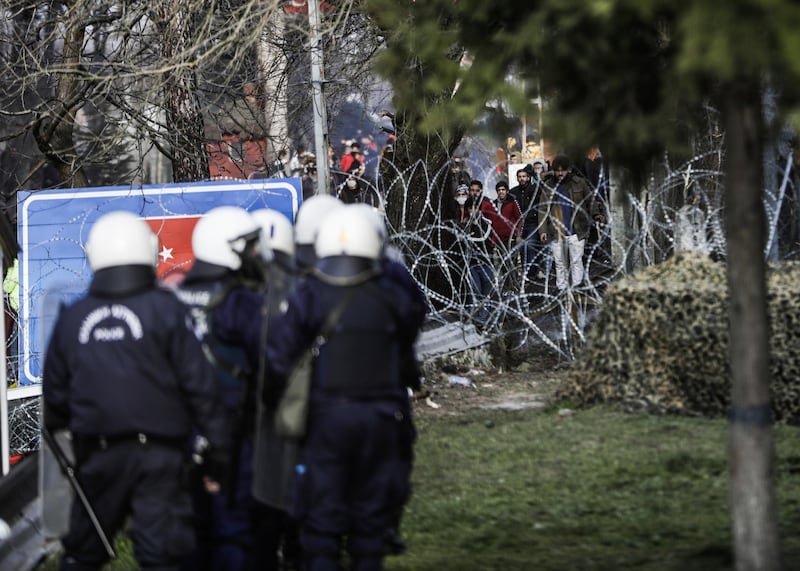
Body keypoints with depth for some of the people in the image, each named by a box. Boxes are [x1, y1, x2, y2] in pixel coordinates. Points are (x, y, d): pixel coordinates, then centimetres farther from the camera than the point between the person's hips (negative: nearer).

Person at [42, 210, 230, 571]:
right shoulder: (165, 310, -6)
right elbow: (199, 385, -8)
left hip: (97, 455, 3)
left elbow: (54, 393, 11)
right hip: (157, 453, -3)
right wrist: (216, 452, -2)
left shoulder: (72, 318, 4)